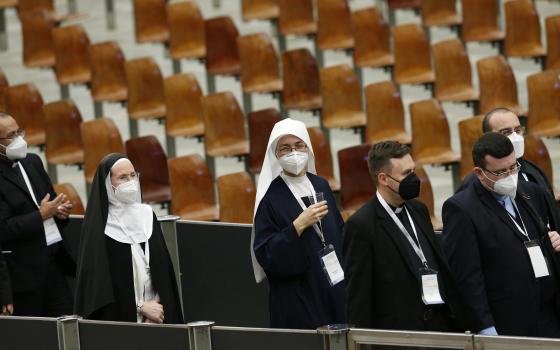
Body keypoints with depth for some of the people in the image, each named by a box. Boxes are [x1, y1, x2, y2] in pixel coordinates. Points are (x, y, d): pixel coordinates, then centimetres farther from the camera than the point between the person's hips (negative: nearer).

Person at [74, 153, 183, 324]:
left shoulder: (146, 215, 6)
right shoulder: (97, 226, -7)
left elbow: (163, 268, 6)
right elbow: (99, 281, -9)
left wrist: (157, 307, -8)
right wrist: (141, 308, -11)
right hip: (119, 318, -4)